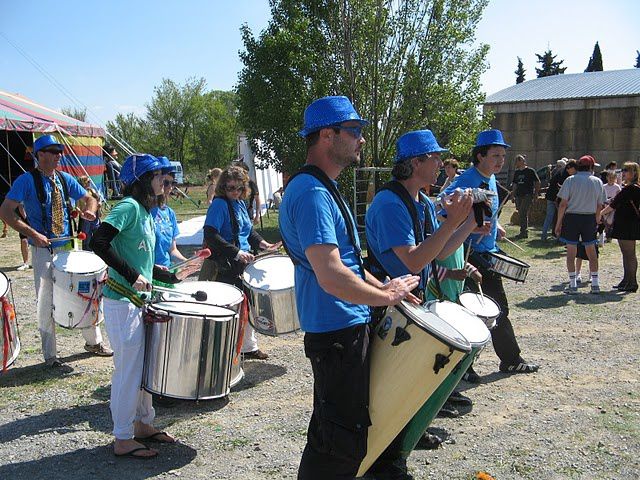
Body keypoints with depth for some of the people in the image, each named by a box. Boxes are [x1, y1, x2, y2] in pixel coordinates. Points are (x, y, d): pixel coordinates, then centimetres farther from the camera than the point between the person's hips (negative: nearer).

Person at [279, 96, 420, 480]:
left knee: (333, 433, 24)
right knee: (341, 441, 1)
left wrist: (382, 287, 9)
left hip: (346, 328, 11)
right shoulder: (312, 193, -21)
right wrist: (387, 296, -18)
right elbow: (331, 277, -31)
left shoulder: (323, 188, 13)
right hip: (338, 332, -11)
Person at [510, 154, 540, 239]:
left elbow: (537, 182, 0)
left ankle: (523, 232, -11)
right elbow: (514, 184, 19)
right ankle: (525, 232, 16)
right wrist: (513, 195, 14)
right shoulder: (517, 172, 14)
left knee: (523, 214, -14)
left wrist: (536, 193, -4)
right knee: (521, 214, 8)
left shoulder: (530, 171, -3)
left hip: (528, 195, -7)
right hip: (518, 195, 7)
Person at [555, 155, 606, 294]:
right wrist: (597, 221, 16)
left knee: (571, 251, 4)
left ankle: (573, 285, 4)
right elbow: (600, 206, 4)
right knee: (591, 251, 12)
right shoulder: (597, 181, 3)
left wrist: (559, 222, -3)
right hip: (590, 218, 2)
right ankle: (595, 284, 14)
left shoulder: (570, 180, -5)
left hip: (572, 217, -2)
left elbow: (563, 204, -9)